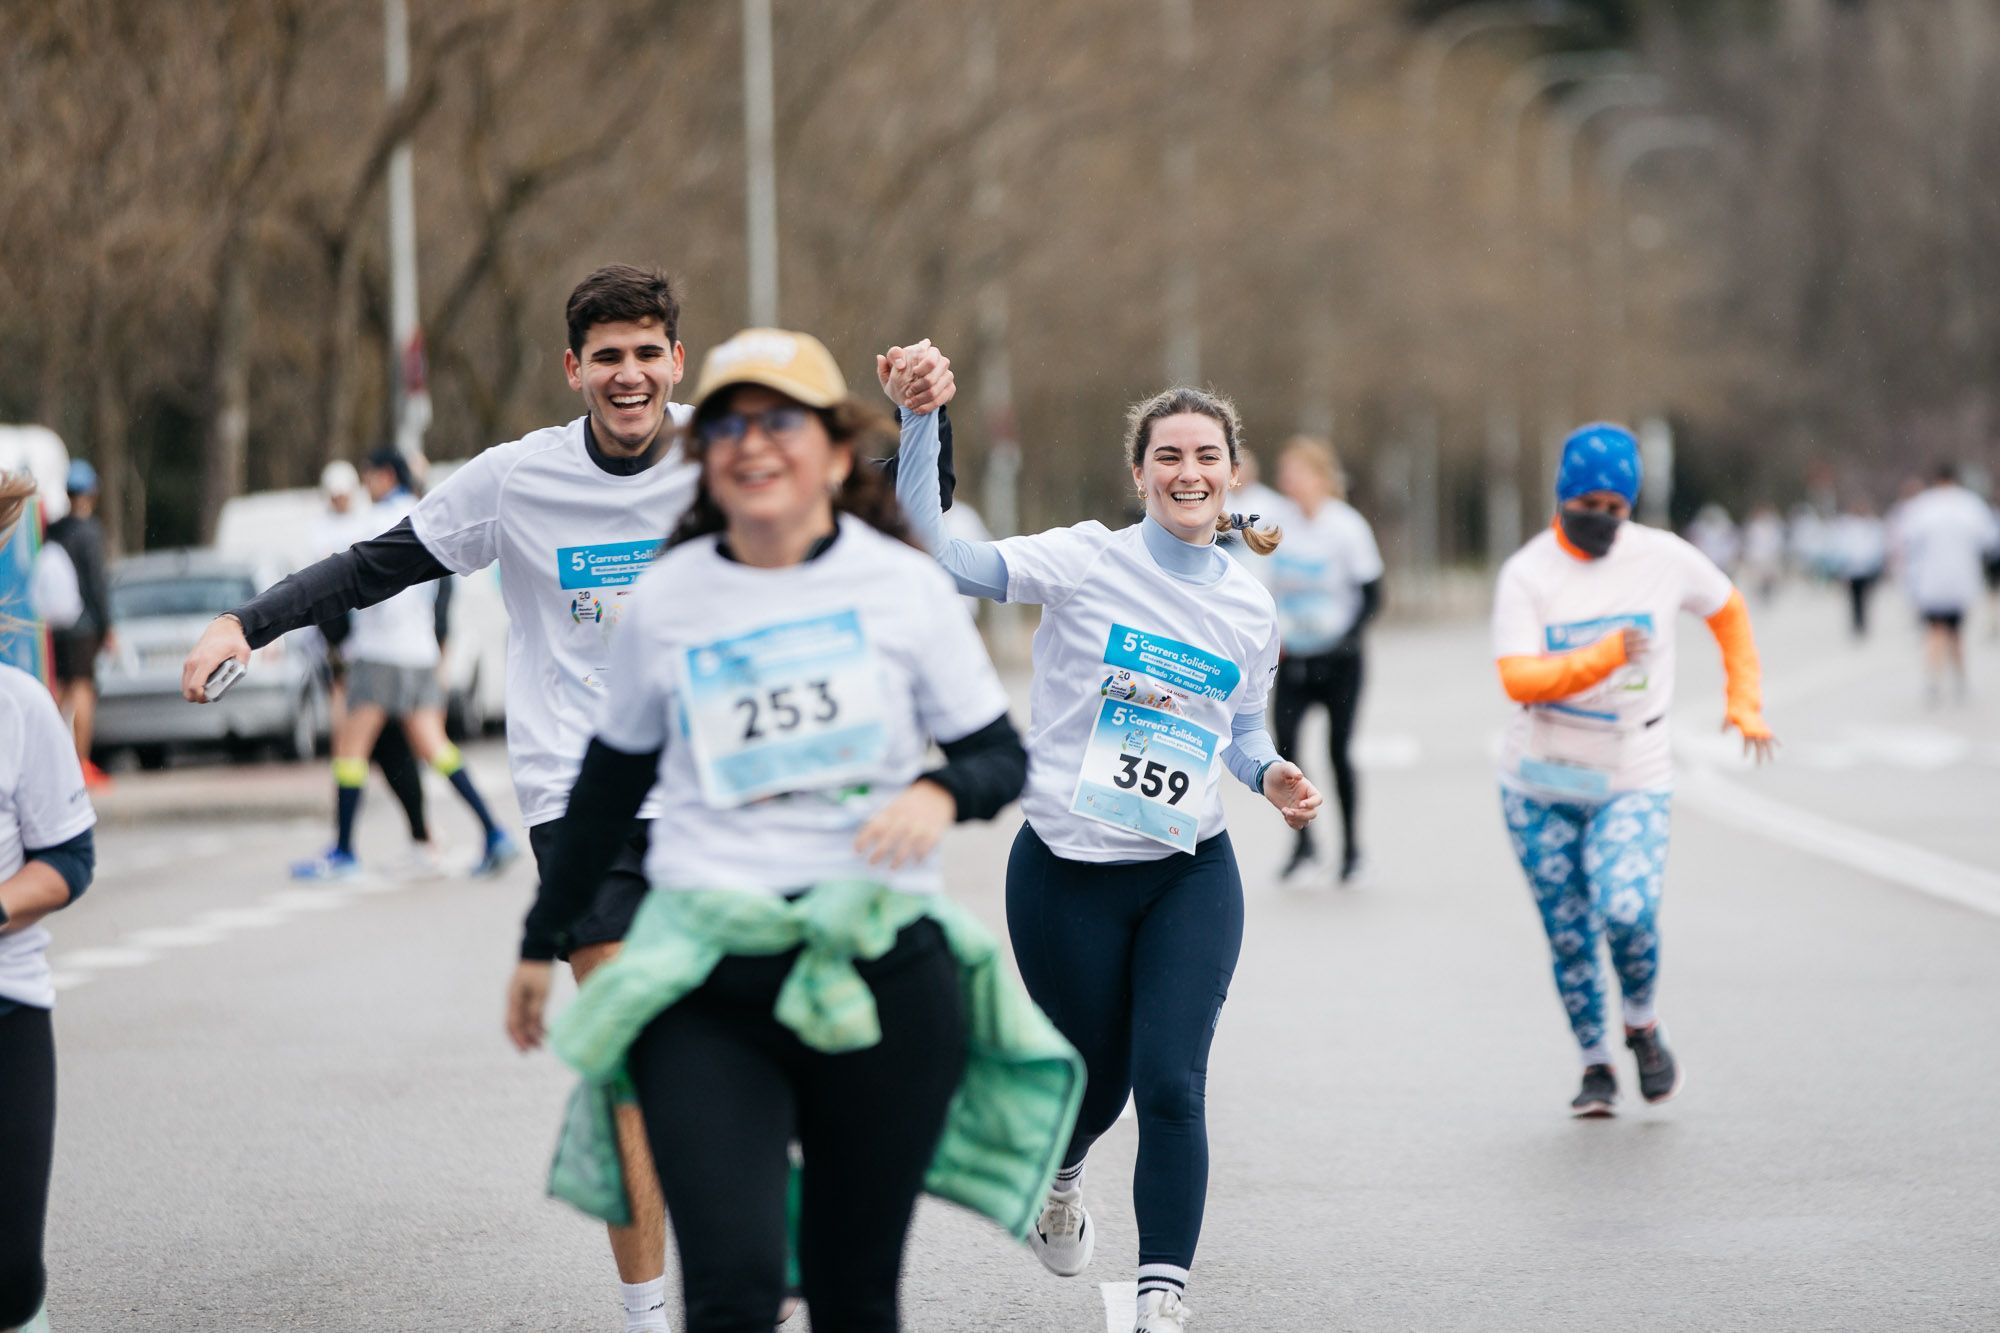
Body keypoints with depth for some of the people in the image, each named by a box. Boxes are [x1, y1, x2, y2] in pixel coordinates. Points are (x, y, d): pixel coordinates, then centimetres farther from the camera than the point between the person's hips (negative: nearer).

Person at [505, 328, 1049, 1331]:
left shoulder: (904, 587, 2)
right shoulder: (667, 598, 6)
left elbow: (1000, 756, 9)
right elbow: (609, 784, 19)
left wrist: (940, 793, -14)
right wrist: (541, 943, 25)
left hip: (882, 973, 0)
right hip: (706, 985, 0)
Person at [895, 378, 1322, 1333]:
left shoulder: (1251, 607, 4)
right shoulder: (1086, 562, -9)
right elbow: (938, 553, -20)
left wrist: (1271, 775, -3)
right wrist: (919, 422, -30)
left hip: (1191, 876, 2)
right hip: (1067, 873, -2)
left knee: (1170, 1085, -12)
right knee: (1096, 1081, 12)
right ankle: (1059, 1179, 48)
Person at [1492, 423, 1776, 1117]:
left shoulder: (1664, 558, -4)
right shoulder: (1527, 573, -10)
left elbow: (1728, 610, 16)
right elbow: (1518, 679, -22)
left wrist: (1743, 702, 10)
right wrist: (1606, 655, -33)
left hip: (1632, 780, 0)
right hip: (1540, 785, 0)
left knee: (1626, 912, -20)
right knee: (1568, 934, 5)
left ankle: (1643, 1026, 9)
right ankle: (1595, 1066, 25)